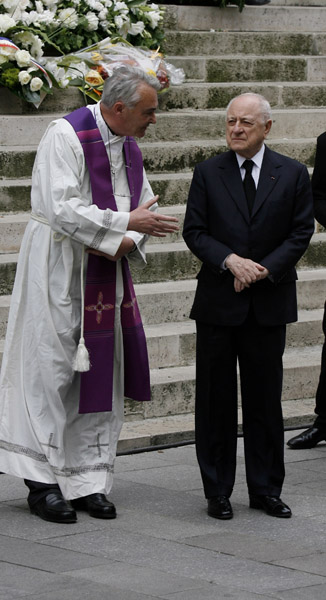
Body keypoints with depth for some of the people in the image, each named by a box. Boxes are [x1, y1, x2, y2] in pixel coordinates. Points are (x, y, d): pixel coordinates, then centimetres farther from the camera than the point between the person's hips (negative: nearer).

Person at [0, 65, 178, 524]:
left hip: (107, 274, 8)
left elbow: (142, 209, 13)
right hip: (61, 272, -8)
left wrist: (126, 242, -8)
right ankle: (43, 483, 3)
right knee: (52, 372, -4)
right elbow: (60, 208, -23)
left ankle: (88, 482, 12)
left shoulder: (128, 145, 10)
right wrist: (125, 223, -21)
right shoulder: (66, 137, -15)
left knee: (102, 376, 6)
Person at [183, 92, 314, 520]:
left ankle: (266, 489, 15)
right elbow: (194, 231, 0)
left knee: (265, 398, 6)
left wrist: (265, 268, -11)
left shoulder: (292, 174, 3)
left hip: (269, 303, 0)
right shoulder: (208, 173, 3)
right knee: (215, 399, 3)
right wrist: (230, 260, -15)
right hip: (218, 303, 0)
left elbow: (301, 232, 1)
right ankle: (217, 491, 12)